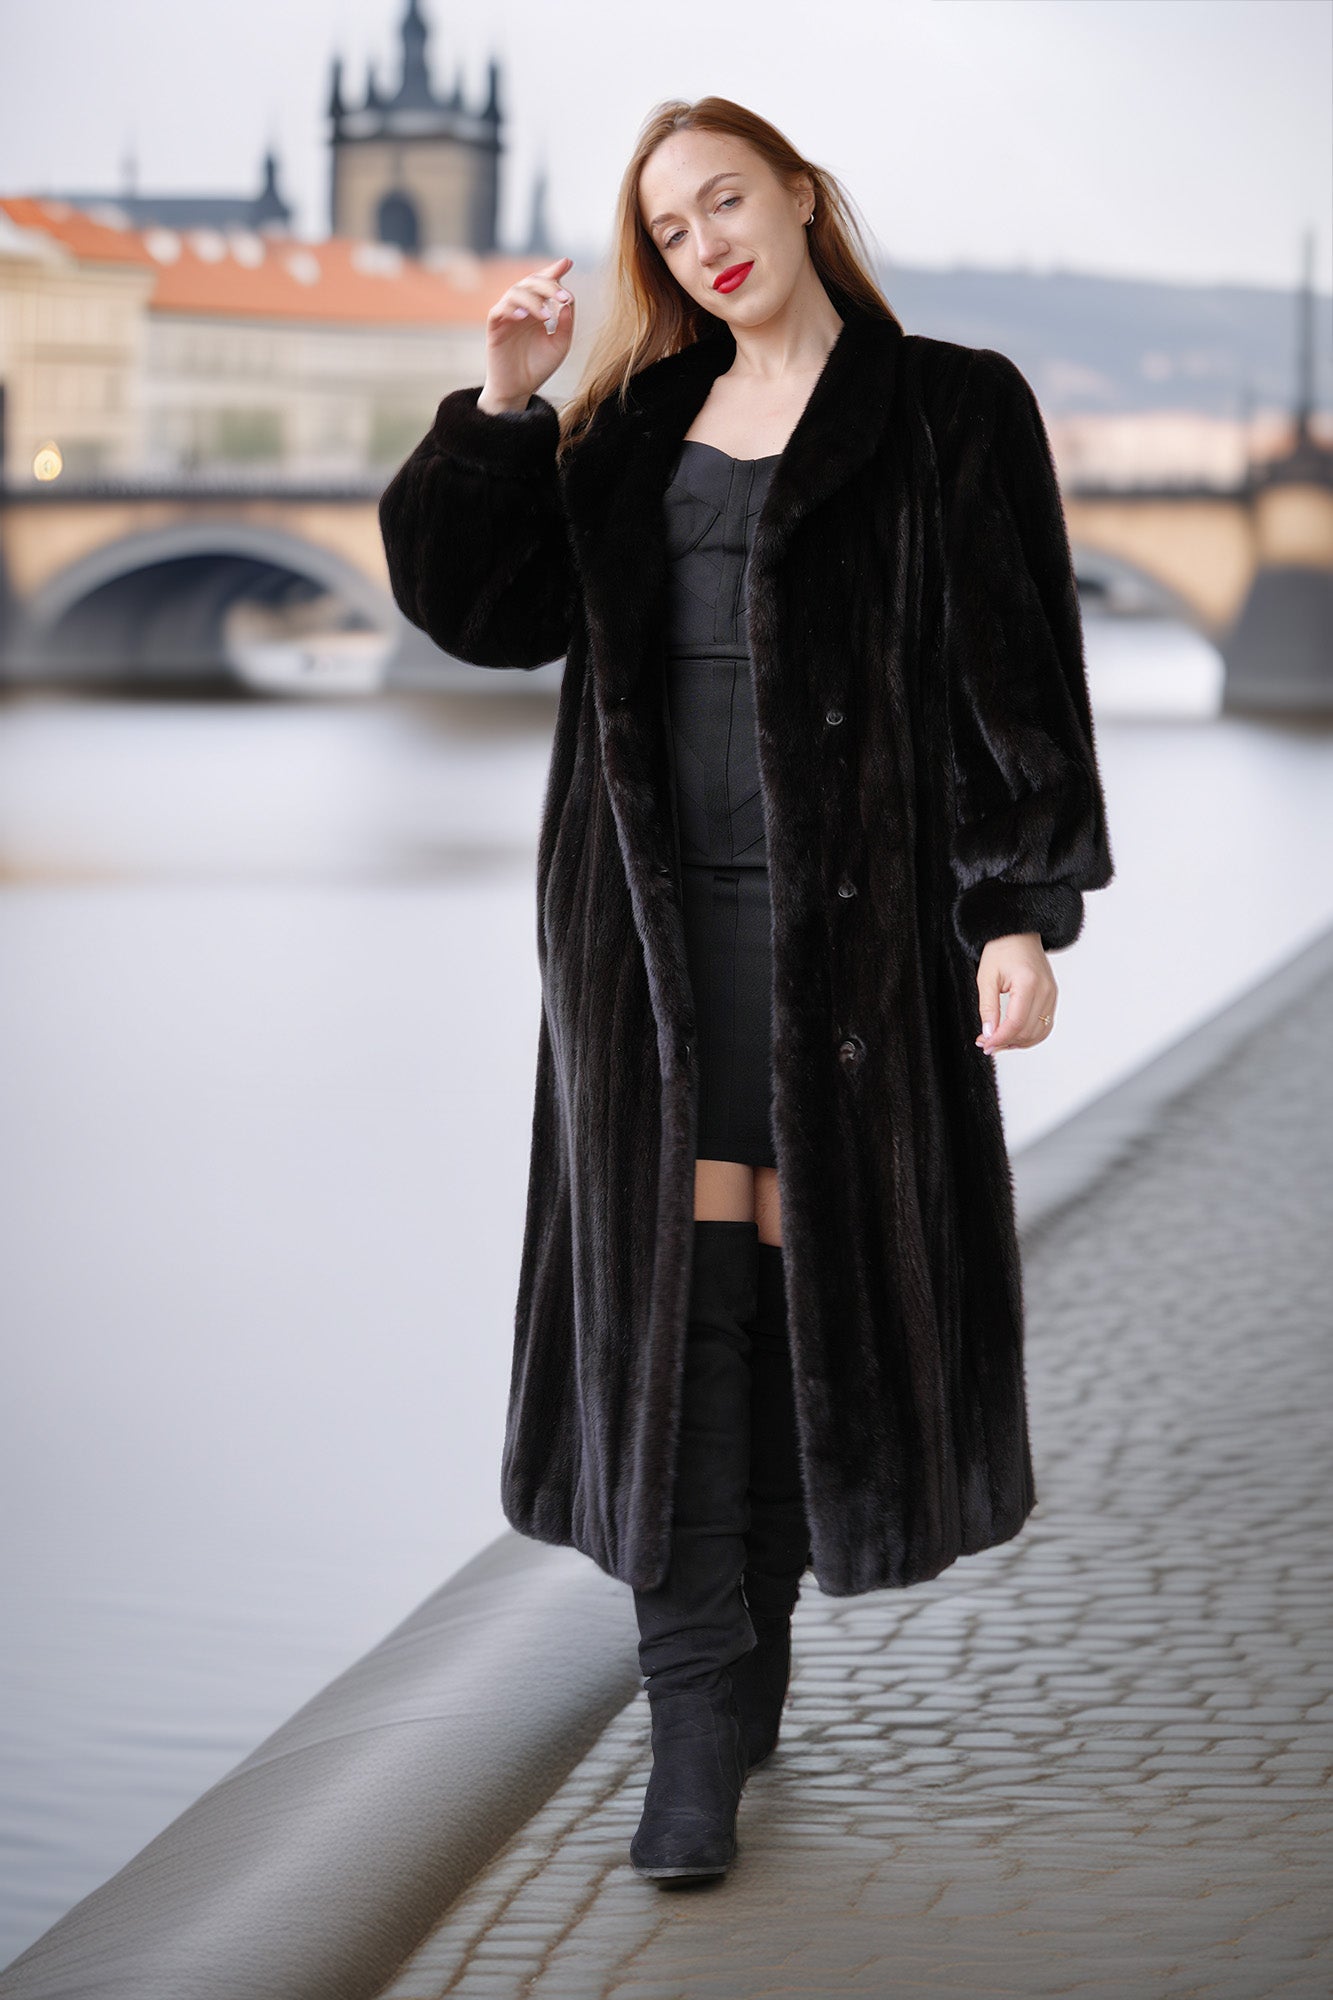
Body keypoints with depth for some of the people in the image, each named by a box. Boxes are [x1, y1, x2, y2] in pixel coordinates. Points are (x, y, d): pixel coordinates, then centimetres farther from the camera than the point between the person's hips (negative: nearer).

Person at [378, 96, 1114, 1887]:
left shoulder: (951, 414, 2)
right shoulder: (633, 429, 15)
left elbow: (1020, 677, -3)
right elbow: (477, 608, 10)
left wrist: (1025, 912, -11)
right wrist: (502, 407, 0)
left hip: (851, 907, -3)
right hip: (662, 912, 3)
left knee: (814, 1265, 1)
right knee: (677, 1280, -3)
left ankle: (749, 1650, 17)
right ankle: (703, 1723, -1)